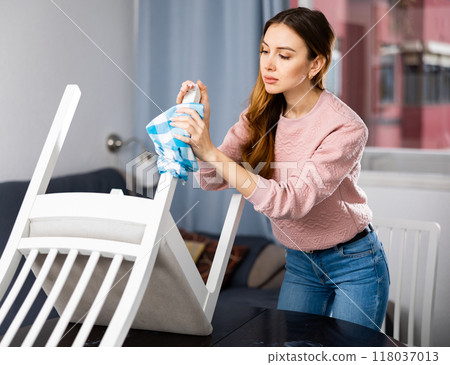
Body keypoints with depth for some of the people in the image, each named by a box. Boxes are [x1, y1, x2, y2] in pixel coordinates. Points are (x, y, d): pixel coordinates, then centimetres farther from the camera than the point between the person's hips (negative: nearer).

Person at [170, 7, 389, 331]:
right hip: (300, 261, 5)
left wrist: (211, 152, -41)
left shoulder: (345, 128, -27)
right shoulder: (261, 114, -7)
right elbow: (213, 180, -11)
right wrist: (200, 128, -29)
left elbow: (290, 202, -35)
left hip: (354, 264, -5)